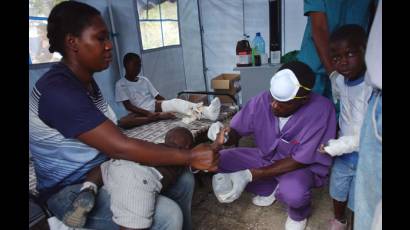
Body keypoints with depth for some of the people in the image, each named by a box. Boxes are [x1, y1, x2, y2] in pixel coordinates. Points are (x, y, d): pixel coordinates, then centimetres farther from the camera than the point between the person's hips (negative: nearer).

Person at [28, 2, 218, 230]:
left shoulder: (86, 81, 6)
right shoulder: (58, 91, -26)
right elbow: (120, 147, -31)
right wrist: (190, 156, -27)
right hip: (72, 191, -9)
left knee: (183, 181, 4)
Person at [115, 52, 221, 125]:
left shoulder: (144, 80, 17)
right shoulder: (120, 84, 1)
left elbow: (158, 96, 14)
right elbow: (128, 106, -11)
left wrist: (170, 104, -5)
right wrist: (149, 114, -24)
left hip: (156, 106, 5)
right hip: (142, 113, -4)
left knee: (175, 102, -24)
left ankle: (206, 112, -48)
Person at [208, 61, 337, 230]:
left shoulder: (321, 110, -30)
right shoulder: (262, 100, -20)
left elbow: (299, 160, -28)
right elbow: (236, 130, -8)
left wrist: (249, 175, -35)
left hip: (305, 166, -4)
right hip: (267, 157, 5)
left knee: (292, 192, -38)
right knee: (219, 160, -10)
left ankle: (299, 214, 3)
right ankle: (270, 189, 10)